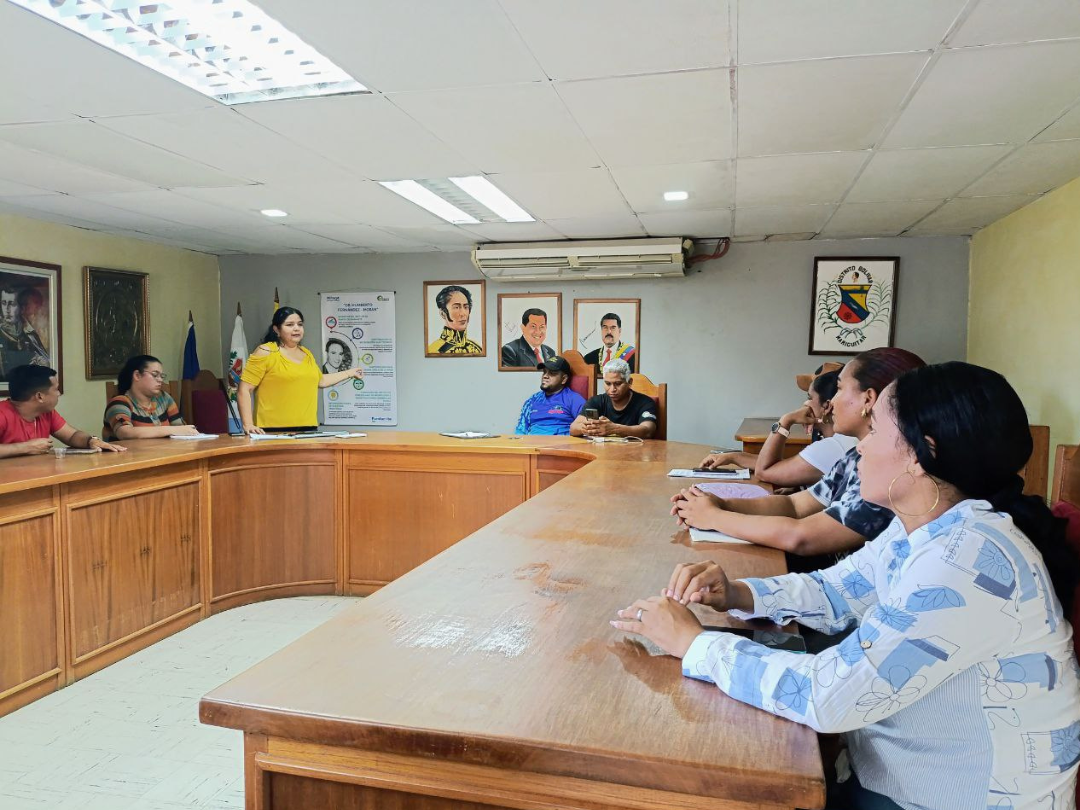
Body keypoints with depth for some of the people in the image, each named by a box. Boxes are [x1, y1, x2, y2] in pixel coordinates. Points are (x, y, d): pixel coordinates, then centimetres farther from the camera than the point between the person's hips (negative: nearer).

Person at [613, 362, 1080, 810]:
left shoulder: (973, 563, -30)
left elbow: (825, 696, -33)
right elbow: (834, 592, 9)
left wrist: (692, 642, -23)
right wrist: (736, 595, -9)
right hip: (893, 773, 7)